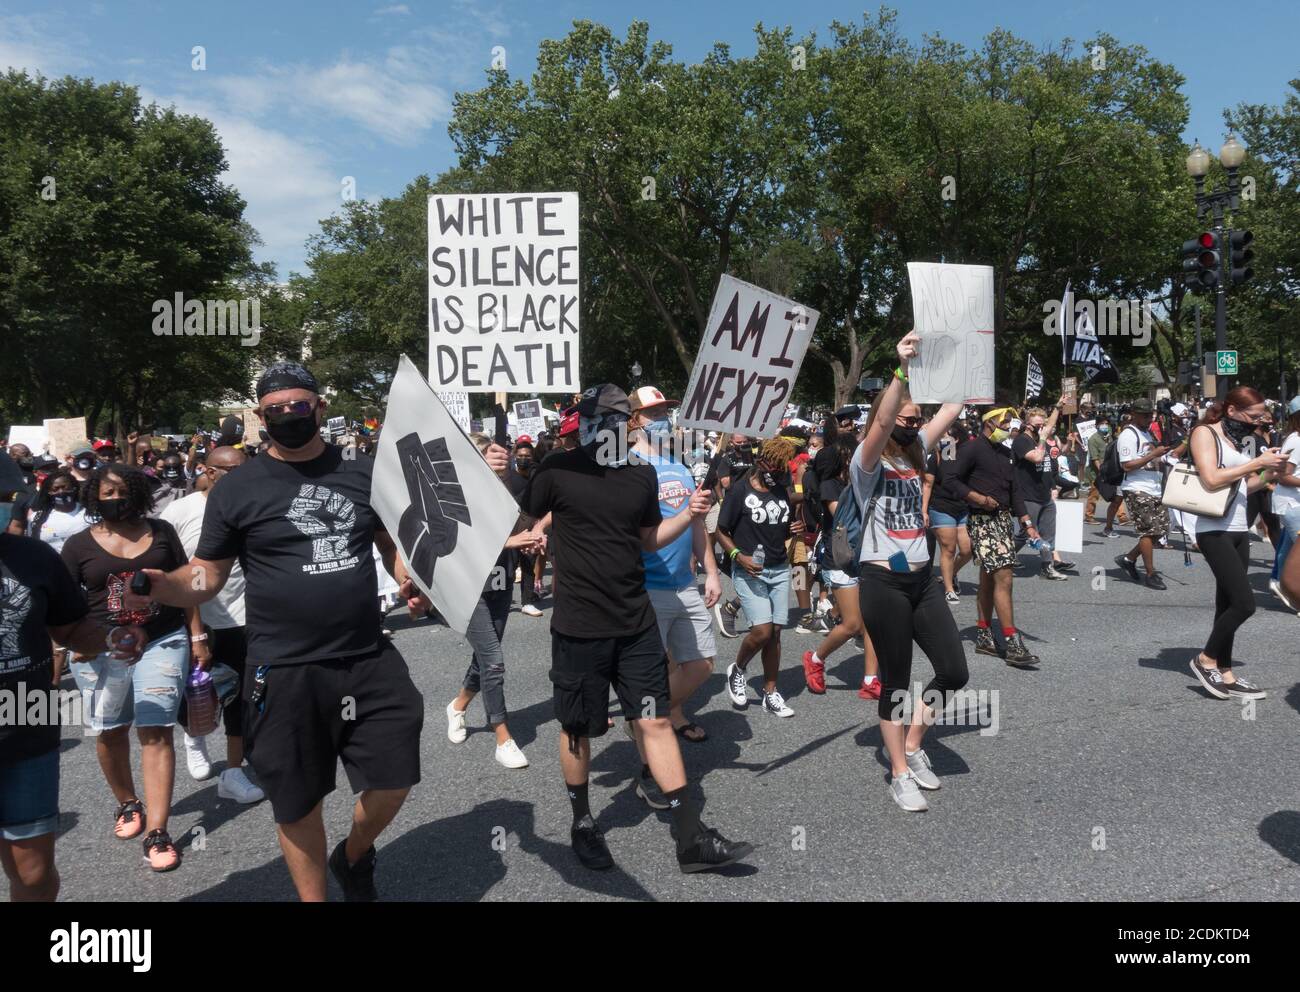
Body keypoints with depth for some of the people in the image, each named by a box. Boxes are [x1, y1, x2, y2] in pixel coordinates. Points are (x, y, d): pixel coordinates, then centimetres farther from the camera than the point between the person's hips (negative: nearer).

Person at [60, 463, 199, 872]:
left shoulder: (161, 532, 4)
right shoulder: (79, 544, 2)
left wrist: (197, 637, 4)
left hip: (163, 641, -1)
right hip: (101, 650, 1)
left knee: (156, 731, -5)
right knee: (109, 731, 13)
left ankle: (156, 832, -3)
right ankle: (127, 803, 37)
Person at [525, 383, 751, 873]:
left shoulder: (642, 475, 4)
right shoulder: (558, 470, -9)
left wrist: (690, 514, 2)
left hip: (637, 624, 3)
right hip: (579, 626, -3)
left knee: (656, 722, 6)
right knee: (577, 730, 11)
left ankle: (691, 838, 14)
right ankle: (582, 822, 34)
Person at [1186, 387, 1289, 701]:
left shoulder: (1236, 439, 16)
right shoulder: (1204, 432, -6)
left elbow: (1243, 487, 20)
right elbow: (1211, 479, -19)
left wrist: (1269, 472, 3)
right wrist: (1257, 462, -15)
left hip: (1239, 531, 8)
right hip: (1214, 531, -8)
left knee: (1228, 604, 9)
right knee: (1244, 603, -14)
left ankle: (1225, 674, 14)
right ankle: (1206, 659, 3)